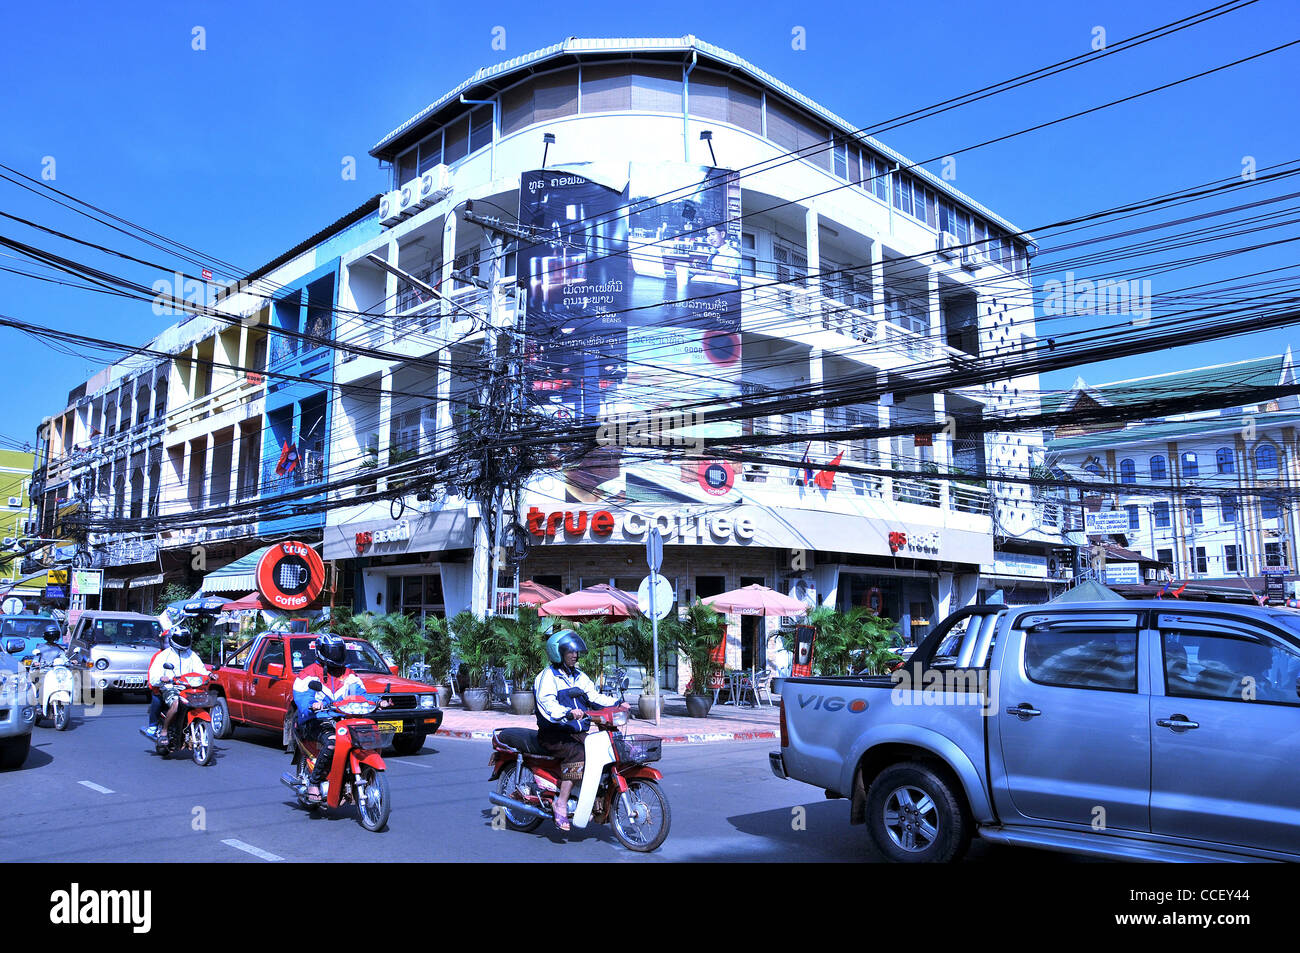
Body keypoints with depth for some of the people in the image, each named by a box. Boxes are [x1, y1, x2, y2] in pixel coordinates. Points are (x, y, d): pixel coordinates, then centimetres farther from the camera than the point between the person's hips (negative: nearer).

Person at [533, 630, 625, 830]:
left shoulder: (579, 676, 19)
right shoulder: (547, 676, -5)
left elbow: (594, 696, 12)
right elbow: (547, 703, -22)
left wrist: (616, 703, -6)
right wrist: (569, 713, -41)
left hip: (577, 733, 7)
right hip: (554, 734, -7)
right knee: (577, 753, -32)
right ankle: (561, 803, -27)